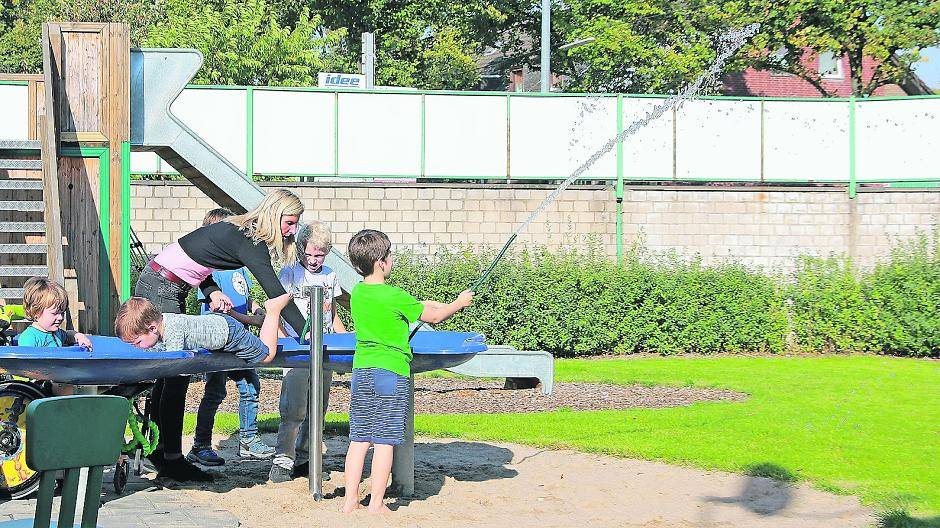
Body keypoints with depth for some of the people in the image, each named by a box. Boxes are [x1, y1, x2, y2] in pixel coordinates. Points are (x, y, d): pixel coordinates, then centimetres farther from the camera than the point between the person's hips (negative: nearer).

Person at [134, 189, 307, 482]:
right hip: (161, 289, -10)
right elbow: (275, 293, -25)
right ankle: (172, 458, -4)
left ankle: (154, 448, 20)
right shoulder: (251, 243, -19)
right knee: (177, 371, -7)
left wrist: (212, 291, -2)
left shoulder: (241, 229, 10)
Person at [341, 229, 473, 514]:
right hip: (391, 373, -6)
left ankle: (350, 500, 10)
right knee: (385, 440, -1)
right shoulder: (395, 296, -13)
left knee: (359, 438, 9)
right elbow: (433, 316, 0)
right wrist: (459, 303, 17)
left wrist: (427, 304, 29)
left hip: (361, 370, 6)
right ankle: (377, 503, 0)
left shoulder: (358, 292, 7)